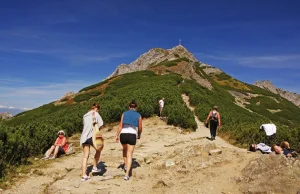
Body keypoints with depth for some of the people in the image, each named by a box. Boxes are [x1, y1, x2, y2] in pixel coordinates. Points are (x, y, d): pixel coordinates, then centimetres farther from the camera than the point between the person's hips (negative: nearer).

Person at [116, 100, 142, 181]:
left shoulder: (124, 113, 8)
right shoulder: (138, 116, 7)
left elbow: (120, 126, 2)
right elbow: (140, 128, 11)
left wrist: (117, 135, 5)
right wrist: (139, 135, 29)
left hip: (123, 134, 2)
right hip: (132, 135, -1)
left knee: (125, 150, 30)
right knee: (129, 155, 2)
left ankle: (125, 165, 37)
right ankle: (127, 174, -6)